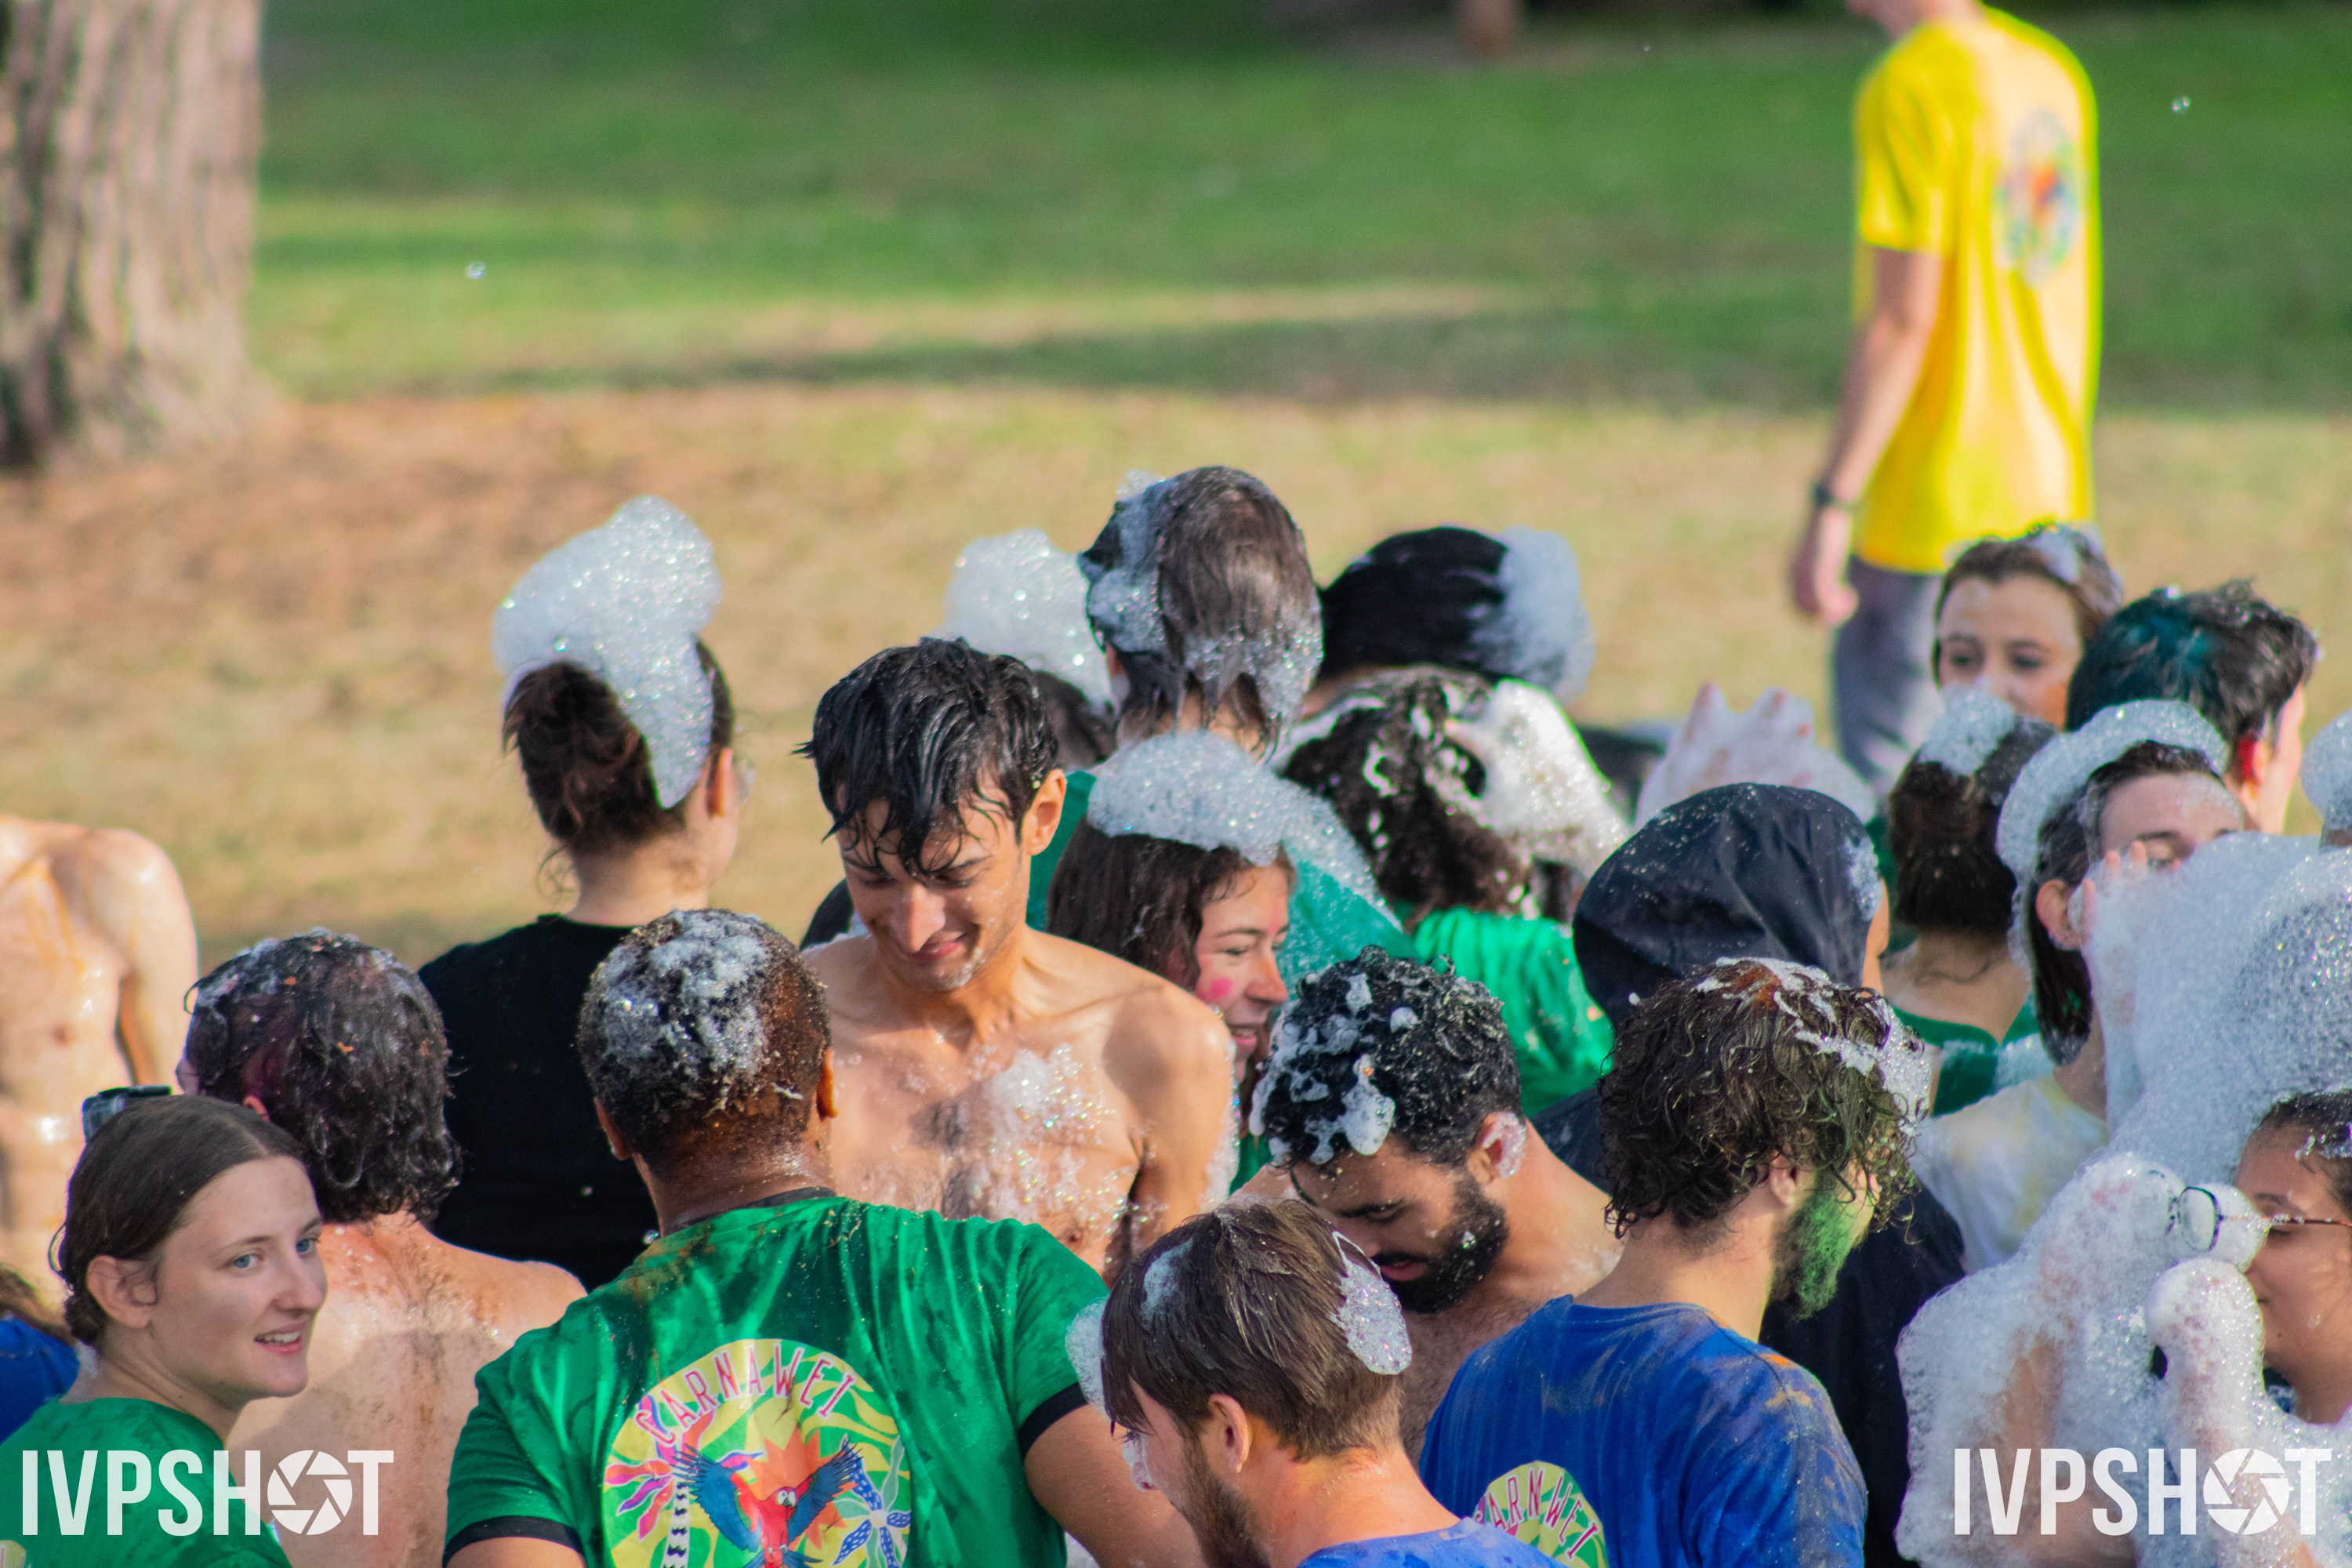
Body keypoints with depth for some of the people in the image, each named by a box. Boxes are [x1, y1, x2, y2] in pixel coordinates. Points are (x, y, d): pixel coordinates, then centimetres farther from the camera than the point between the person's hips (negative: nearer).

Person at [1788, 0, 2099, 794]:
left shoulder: (1909, 88, -15)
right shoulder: (2052, 69, 9)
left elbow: (1902, 318, -18)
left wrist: (1830, 504, -16)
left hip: (1938, 505, -8)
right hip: (2050, 489, 8)